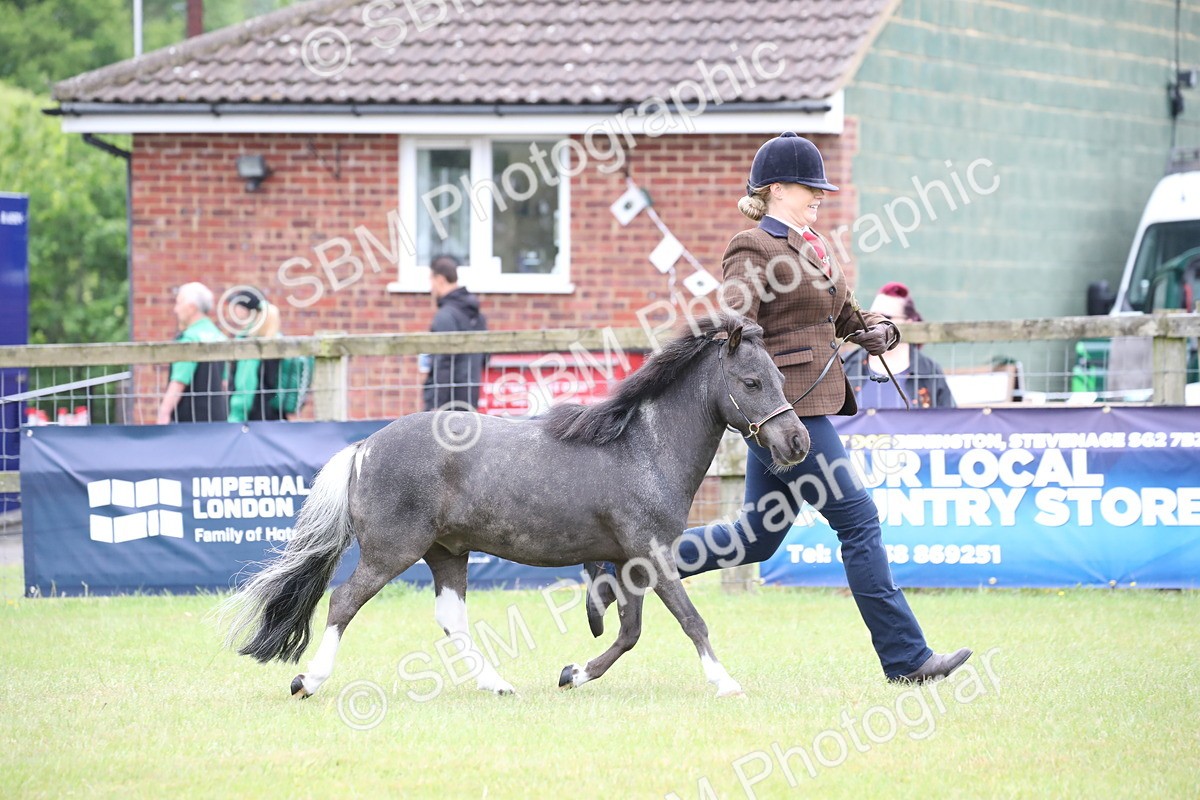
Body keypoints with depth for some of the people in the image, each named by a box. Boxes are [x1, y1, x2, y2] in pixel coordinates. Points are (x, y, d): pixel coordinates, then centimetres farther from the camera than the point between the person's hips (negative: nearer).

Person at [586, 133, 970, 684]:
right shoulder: (754, 250, -10)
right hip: (784, 405, -10)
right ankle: (905, 658, -2)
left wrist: (876, 330, 7)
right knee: (858, 519, -6)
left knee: (756, 538, 13)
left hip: (809, 405, 10)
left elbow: (845, 315, 28)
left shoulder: (812, 246, 18)